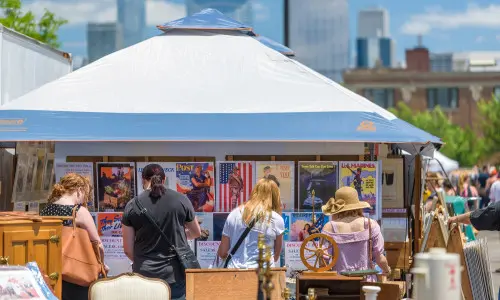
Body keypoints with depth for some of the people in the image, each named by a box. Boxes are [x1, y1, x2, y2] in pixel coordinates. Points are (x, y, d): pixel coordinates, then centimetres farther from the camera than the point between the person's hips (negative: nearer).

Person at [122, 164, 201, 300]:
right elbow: (196, 233, 14)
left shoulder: (132, 206, -2)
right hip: (175, 275, 0)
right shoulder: (181, 200, -1)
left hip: (145, 275, 0)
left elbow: (128, 249, 1)